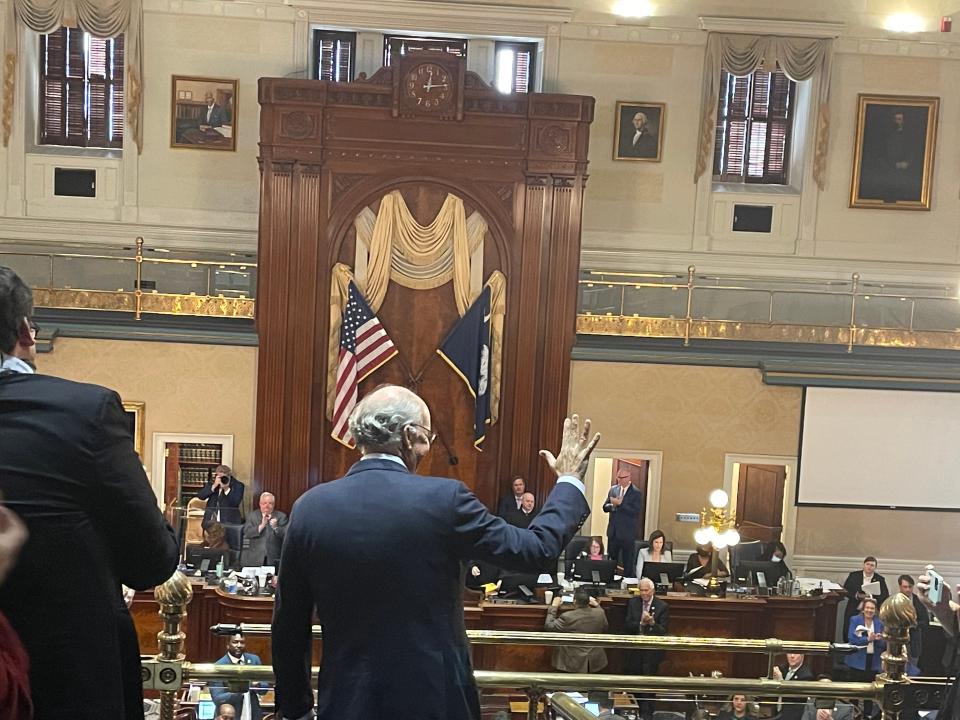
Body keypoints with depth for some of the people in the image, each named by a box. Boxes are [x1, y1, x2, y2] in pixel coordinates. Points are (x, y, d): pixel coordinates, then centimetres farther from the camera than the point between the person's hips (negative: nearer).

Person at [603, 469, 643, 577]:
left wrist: (620, 504, -22)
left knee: (628, 563, 3)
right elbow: (605, 507, 8)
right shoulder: (613, 490, 8)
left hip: (627, 533, -5)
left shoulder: (636, 493, -8)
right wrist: (613, 505, -14)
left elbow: (636, 512, -17)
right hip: (613, 532, 5)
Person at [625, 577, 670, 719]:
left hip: (652, 650, -3)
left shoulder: (662, 606, -8)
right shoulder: (632, 603, 0)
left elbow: (664, 630, -11)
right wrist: (641, 623, -23)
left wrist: (652, 623, -29)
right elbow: (627, 625, -6)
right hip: (635, 647, 3)